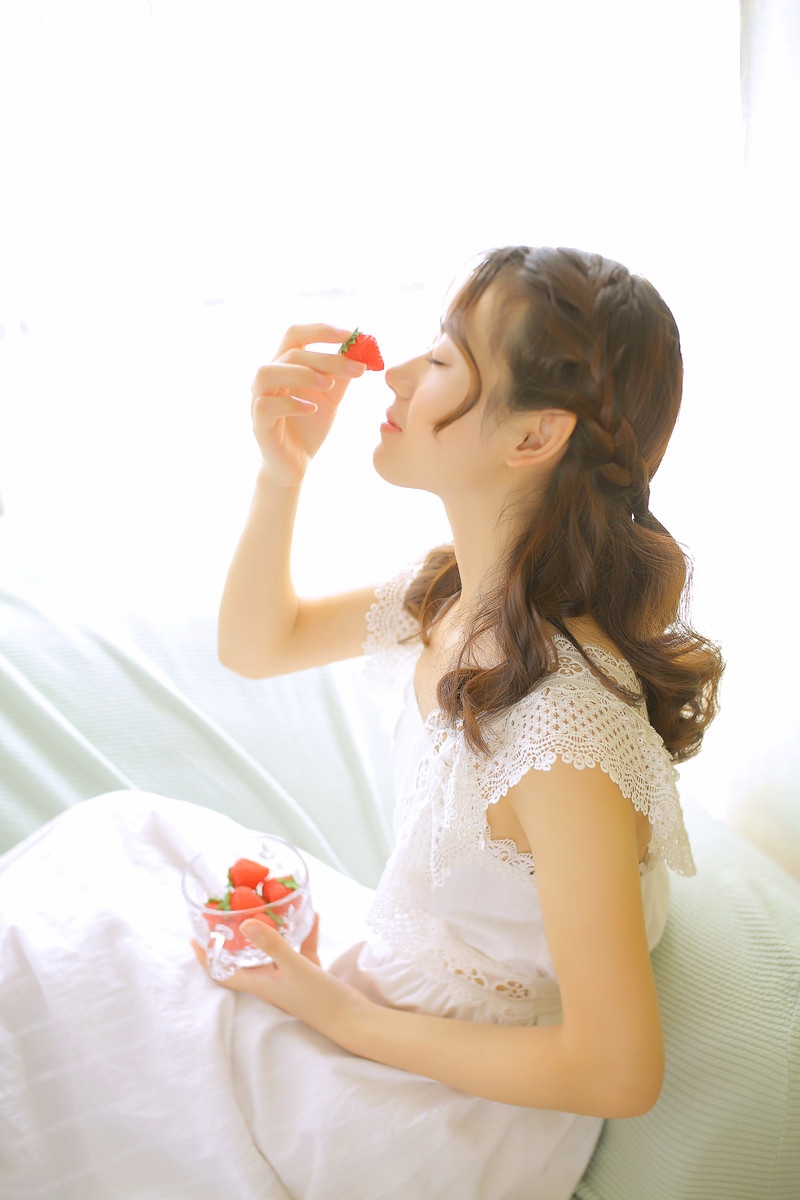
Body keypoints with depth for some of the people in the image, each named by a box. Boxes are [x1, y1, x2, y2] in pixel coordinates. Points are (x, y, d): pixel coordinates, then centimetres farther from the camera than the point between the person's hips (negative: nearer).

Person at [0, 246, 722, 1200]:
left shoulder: (568, 731, -34)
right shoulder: (449, 591, -10)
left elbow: (620, 1073, -25)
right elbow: (256, 645, 4)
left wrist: (344, 1015, -16)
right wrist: (282, 469, -13)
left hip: (464, 1105, -6)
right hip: (381, 972, 6)